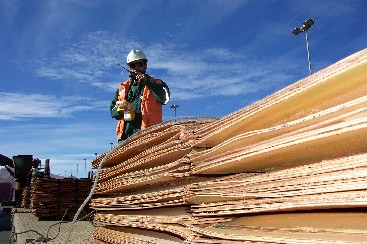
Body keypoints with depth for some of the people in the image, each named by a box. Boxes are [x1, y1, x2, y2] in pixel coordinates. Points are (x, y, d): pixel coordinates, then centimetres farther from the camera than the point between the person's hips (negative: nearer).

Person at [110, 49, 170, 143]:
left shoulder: (156, 84, 12)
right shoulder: (123, 87, 24)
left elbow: (165, 97, -8)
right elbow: (112, 110, 24)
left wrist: (147, 82, -10)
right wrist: (119, 110, 0)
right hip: (126, 134, 4)